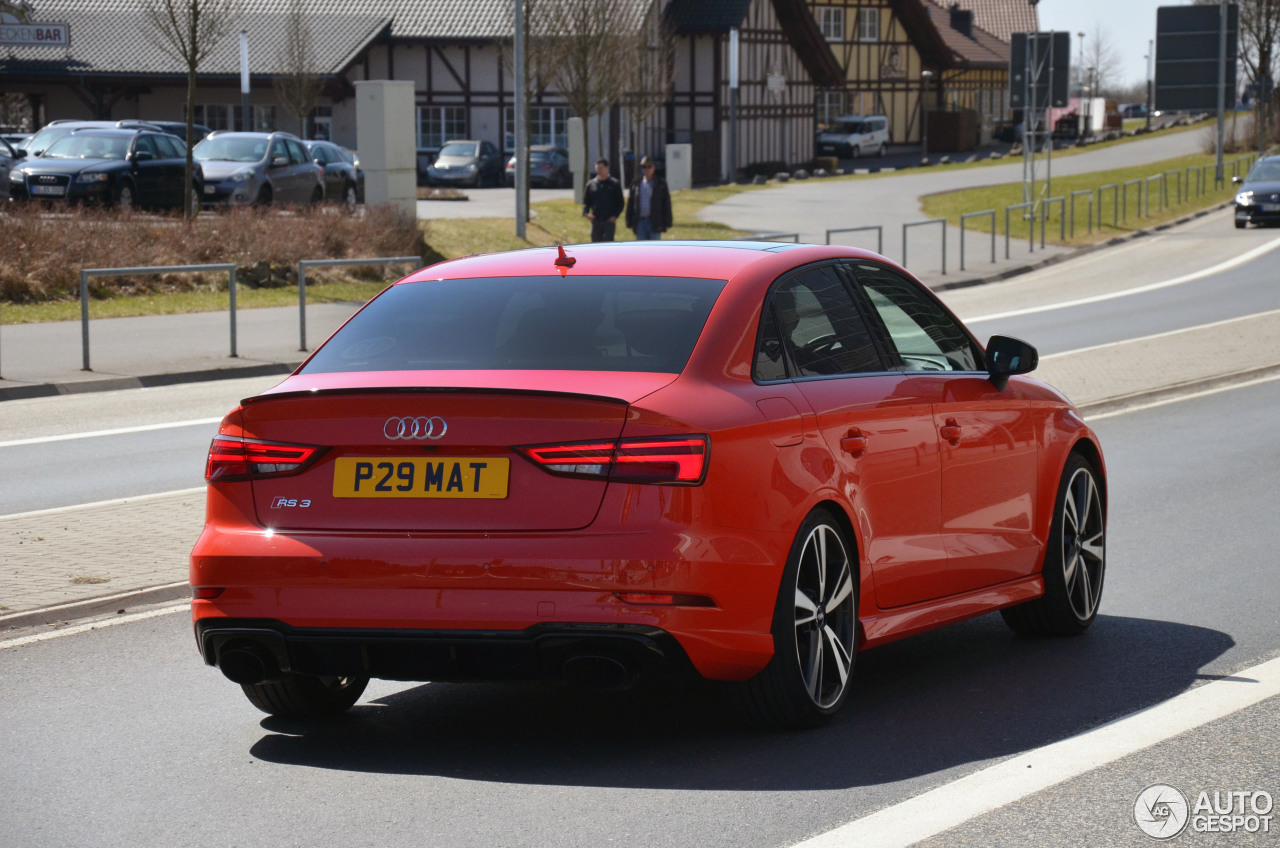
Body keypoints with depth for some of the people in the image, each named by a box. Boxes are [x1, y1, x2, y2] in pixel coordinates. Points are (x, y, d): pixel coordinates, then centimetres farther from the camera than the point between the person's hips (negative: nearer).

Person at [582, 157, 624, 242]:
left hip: (609, 221, -3)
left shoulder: (615, 184, 1)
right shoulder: (591, 184, 8)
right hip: (596, 221, 3)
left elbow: (620, 203, 4)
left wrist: (615, 215, -10)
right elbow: (585, 201, 12)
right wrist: (585, 213, -6)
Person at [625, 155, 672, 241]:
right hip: (640, 222, 3)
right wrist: (630, 223, 4)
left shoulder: (661, 183, 1)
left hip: (655, 223, -3)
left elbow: (666, 204, 0)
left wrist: (667, 223, -4)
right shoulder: (636, 183, 8)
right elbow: (630, 203, 10)